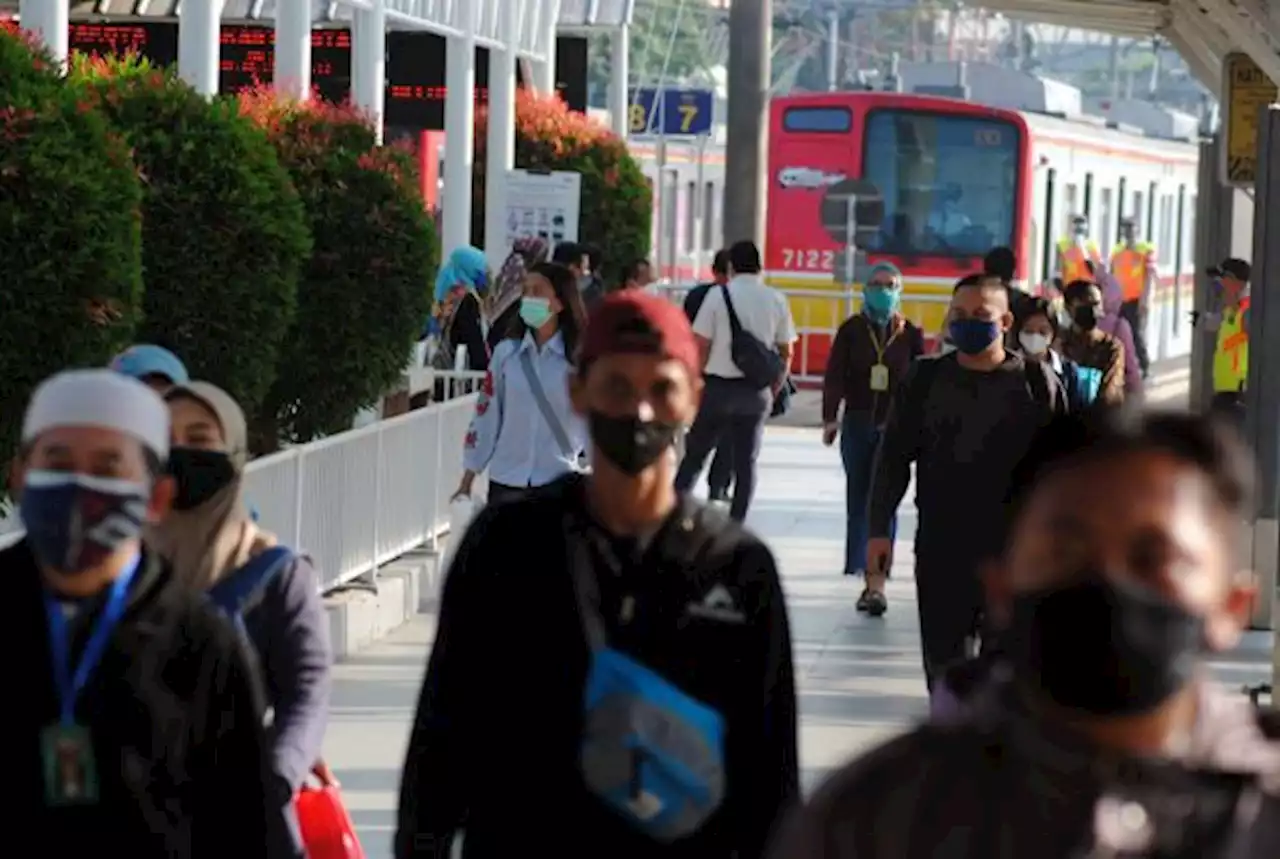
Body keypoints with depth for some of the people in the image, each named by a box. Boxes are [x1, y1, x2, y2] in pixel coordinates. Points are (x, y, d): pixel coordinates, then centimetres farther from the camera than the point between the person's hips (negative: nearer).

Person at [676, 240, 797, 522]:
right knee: (746, 462, 9)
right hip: (757, 392, 2)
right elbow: (786, 353, 7)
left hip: (718, 385, -2)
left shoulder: (718, 295, -5)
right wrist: (774, 391, 17)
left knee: (694, 456, 7)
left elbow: (700, 347, -8)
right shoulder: (776, 300, 4)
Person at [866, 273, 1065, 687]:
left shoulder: (1036, 382, 1)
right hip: (941, 547, 2)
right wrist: (879, 530, 2)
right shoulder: (925, 380, 7)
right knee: (944, 659, 5)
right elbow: (894, 458, 9)